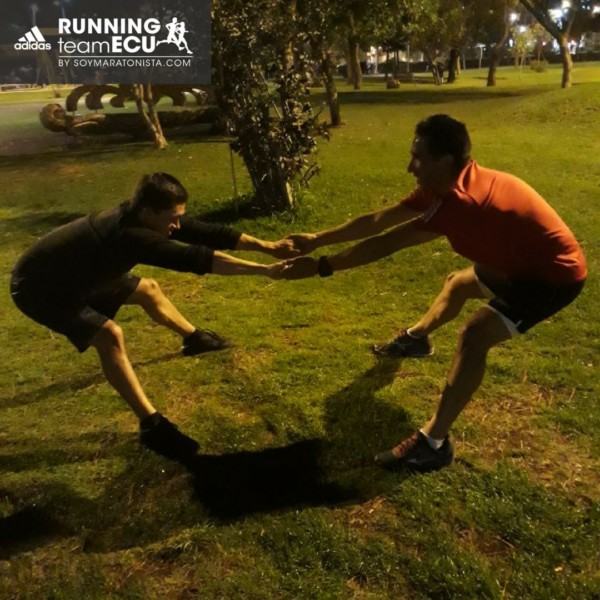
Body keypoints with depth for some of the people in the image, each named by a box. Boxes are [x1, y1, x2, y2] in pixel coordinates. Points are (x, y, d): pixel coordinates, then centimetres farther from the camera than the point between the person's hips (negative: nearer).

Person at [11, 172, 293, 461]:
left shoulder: (140, 218, -16)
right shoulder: (127, 234, -41)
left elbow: (204, 232, -14)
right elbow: (194, 258, -46)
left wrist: (266, 246, -15)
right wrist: (263, 269, -46)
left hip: (78, 276, 9)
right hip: (38, 287, -9)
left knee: (147, 289, 15)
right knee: (109, 335, -27)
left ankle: (193, 338, 39)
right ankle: (151, 424, -19)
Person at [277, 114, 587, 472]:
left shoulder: (461, 200, -34)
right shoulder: (444, 185, -5)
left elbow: (387, 243, -32)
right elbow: (378, 220, -4)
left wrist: (320, 267, -28)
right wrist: (317, 240, -5)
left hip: (556, 273, -10)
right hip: (521, 260, 10)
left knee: (476, 335, -23)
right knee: (458, 284, 26)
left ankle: (434, 442, -19)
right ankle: (416, 338, 53)